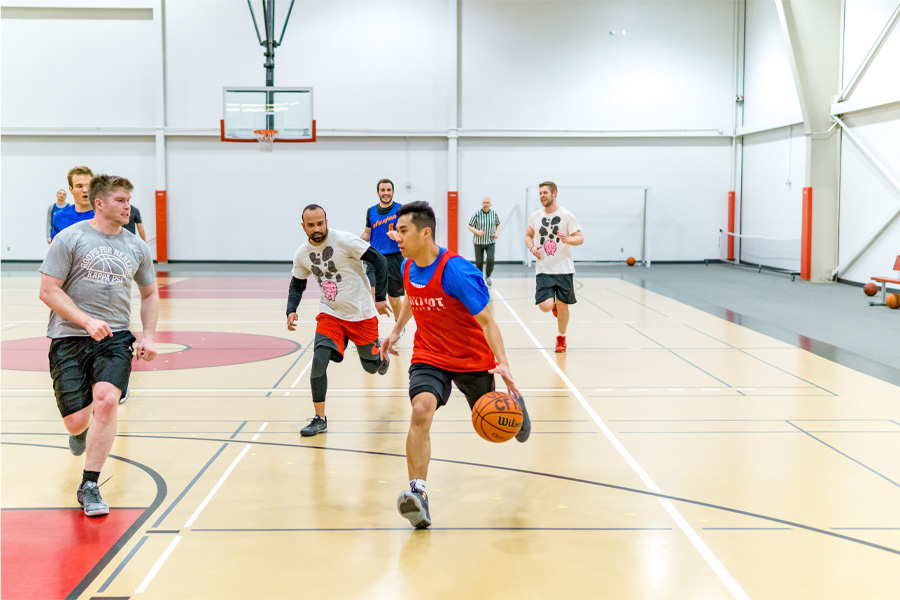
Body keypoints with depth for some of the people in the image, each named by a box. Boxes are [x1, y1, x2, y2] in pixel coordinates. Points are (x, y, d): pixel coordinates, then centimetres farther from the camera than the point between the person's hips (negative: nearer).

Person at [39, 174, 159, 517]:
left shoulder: (136, 247, 9)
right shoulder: (71, 238, -4)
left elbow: (149, 294, 22)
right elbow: (48, 291, -8)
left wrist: (149, 336, 9)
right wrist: (87, 321, -19)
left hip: (115, 338, 2)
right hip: (69, 337, -2)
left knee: (106, 400, -23)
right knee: (76, 422, -4)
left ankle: (89, 486, -10)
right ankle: (83, 431, 38)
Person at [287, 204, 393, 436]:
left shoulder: (344, 240, -18)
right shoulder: (302, 254, -2)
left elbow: (379, 261, -14)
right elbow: (297, 286, 13)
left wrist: (380, 298, -17)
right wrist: (291, 311, -6)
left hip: (361, 313, -3)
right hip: (330, 314, 3)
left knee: (371, 366, 10)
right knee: (319, 361, -17)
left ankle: (381, 354, 50)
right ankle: (320, 419, -5)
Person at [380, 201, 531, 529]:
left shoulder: (457, 271, -25)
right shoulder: (408, 267, -4)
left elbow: (486, 320, -23)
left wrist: (502, 363, -33)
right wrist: (397, 329, 20)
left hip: (472, 360, -3)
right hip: (429, 357, 3)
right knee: (421, 411, -26)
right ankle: (418, 493, -32)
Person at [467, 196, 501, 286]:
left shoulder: (494, 214, -1)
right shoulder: (477, 214, -8)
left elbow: (498, 224, 16)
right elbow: (470, 226, -2)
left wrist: (497, 232, -2)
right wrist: (477, 232, -19)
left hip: (490, 242, 1)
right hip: (479, 242, -1)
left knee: (490, 259, -16)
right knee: (479, 262, 1)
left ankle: (487, 276, 9)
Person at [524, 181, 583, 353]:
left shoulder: (566, 216, -6)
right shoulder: (535, 216, 3)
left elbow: (580, 238, -3)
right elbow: (528, 235, 19)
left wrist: (567, 239, -24)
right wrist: (531, 247, -2)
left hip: (564, 269, -2)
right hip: (543, 269, 2)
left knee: (562, 306, 2)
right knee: (545, 306, -12)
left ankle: (561, 338, 25)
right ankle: (554, 305, 27)